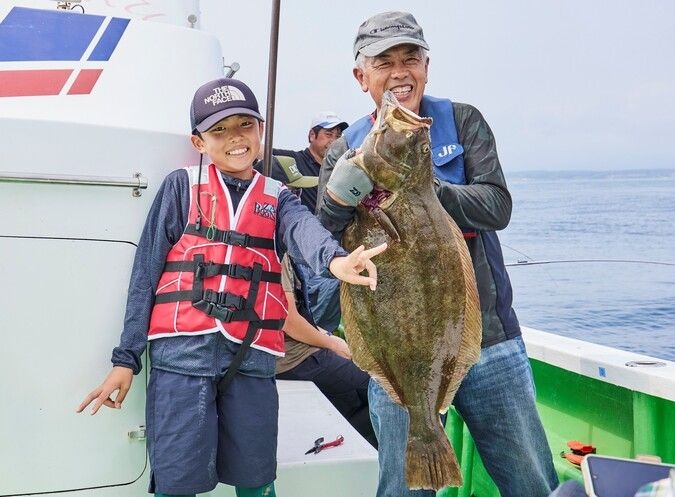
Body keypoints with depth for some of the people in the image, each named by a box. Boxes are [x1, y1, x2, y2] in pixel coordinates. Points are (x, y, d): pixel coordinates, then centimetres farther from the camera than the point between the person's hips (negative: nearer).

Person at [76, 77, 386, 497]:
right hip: (182, 351, -1)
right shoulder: (181, 186, 7)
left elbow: (304, 230, -13)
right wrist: (126, 358, 0)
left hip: (251, 357, 2)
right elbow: (146, 270, 5)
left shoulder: (277, 197, 11)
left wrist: (335, 260, -37)